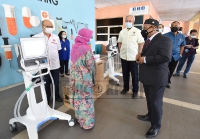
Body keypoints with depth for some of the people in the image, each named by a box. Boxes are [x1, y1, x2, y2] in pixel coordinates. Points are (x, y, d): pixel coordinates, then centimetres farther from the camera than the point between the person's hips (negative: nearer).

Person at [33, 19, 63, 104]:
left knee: (56, 82, 16)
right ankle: (47, 98, 33)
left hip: (55, 64, 3)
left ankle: (57, 96, 37)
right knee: (46, 83, 13)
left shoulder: (56, 37, 4)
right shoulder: (36, 37, -8)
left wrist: (55, 57, 9)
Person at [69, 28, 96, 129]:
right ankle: (87, 123, 23)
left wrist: (75, 76, 15)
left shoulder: (74, 47, 3)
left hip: (75, 78, 7)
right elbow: (91, 66, -15)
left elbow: (73, 64, 8)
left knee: (78, 98, 19)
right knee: (86, 100, 8)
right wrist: (92, 77, 0)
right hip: (85, 79, -7)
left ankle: (79, 118, 39)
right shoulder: (86, 49, -18)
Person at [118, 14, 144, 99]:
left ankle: (135, 91, 22)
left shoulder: (137, 31, -4)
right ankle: (125, 88, 33)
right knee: (125, 74, 15)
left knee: (134, 75, 7)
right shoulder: (122, 32, 7)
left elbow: (141, 44, -5)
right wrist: (121, 51, 5)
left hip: (133, 57, -3)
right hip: (124, 57, 4)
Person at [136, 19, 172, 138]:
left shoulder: (164, 40, -15)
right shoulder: (149, 40, 14)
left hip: (157, 78, -9)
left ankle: (156, 125, 25)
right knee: (150, 99, 23)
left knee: (156, 102, 5)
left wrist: (145, 59, -23)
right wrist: (140, 56, 0)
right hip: (147, 76, 9)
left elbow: (165, 57, -28)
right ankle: (150, 115, 46)